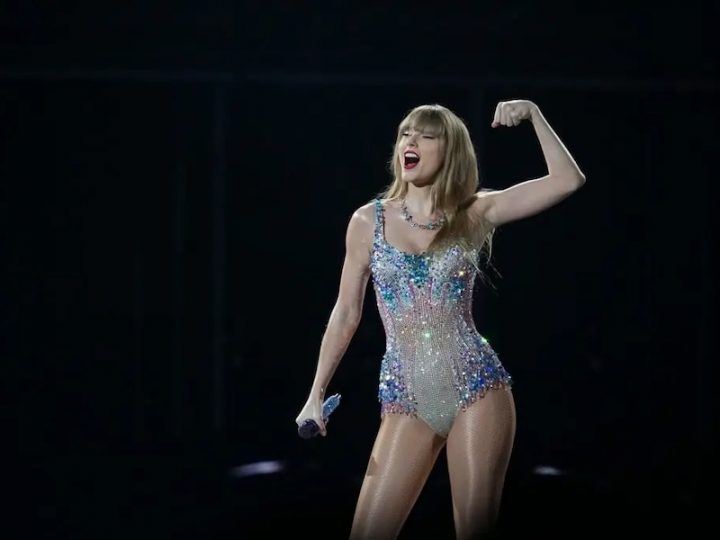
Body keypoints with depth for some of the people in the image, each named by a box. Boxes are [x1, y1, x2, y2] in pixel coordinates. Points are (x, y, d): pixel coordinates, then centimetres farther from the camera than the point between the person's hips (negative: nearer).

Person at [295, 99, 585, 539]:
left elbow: (568, 180, -4)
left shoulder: (475, 214, 4)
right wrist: (317, 394, 8)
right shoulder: (369, 220, 6)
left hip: (476, 389, -1)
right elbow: (346, 313, 11)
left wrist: (533, 114, -8)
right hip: (405, 398, 1)